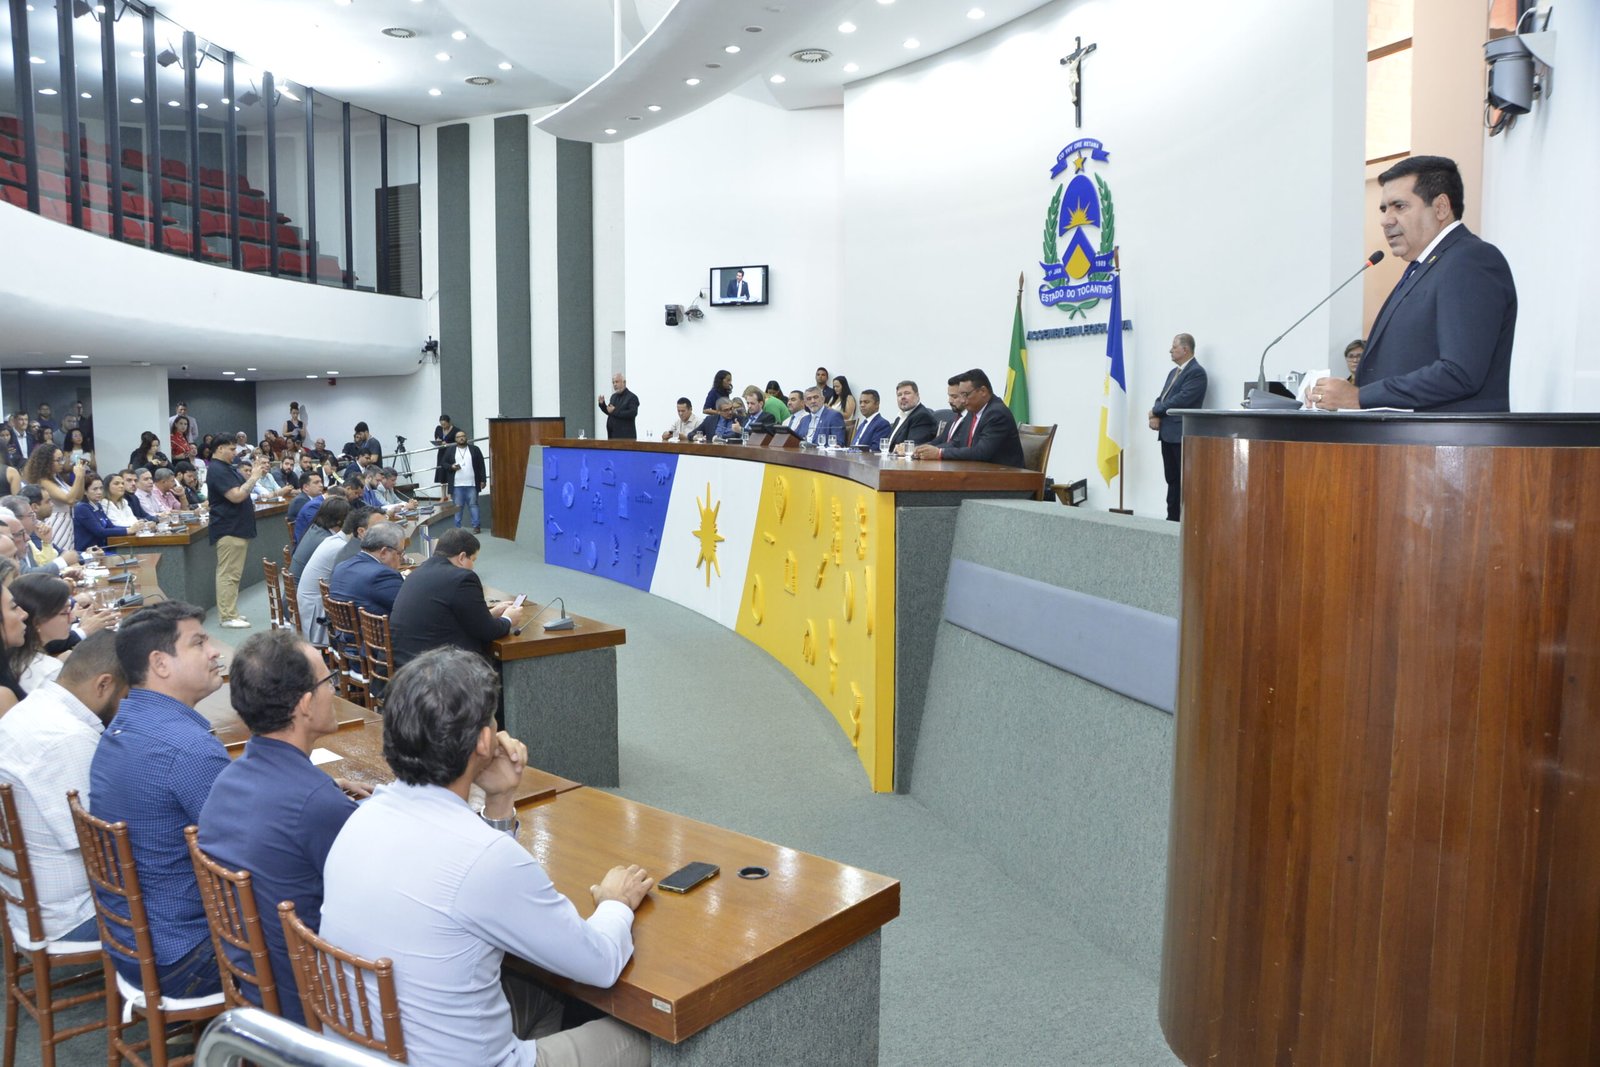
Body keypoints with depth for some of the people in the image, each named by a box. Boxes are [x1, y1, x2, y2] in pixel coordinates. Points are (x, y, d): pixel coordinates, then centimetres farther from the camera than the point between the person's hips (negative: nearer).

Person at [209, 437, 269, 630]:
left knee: (232, 573, 14)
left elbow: (241, 482, 21)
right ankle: (227, 617, -6)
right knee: (229, 574, -8)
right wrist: (255, 476, -16)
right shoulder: (217, 470, -16)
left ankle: (230, 613, 21)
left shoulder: (226, 467, 15)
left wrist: (255, 470, 6)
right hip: (229, 529, -11)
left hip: (237, 527, 11)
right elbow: (236, 495, -23)